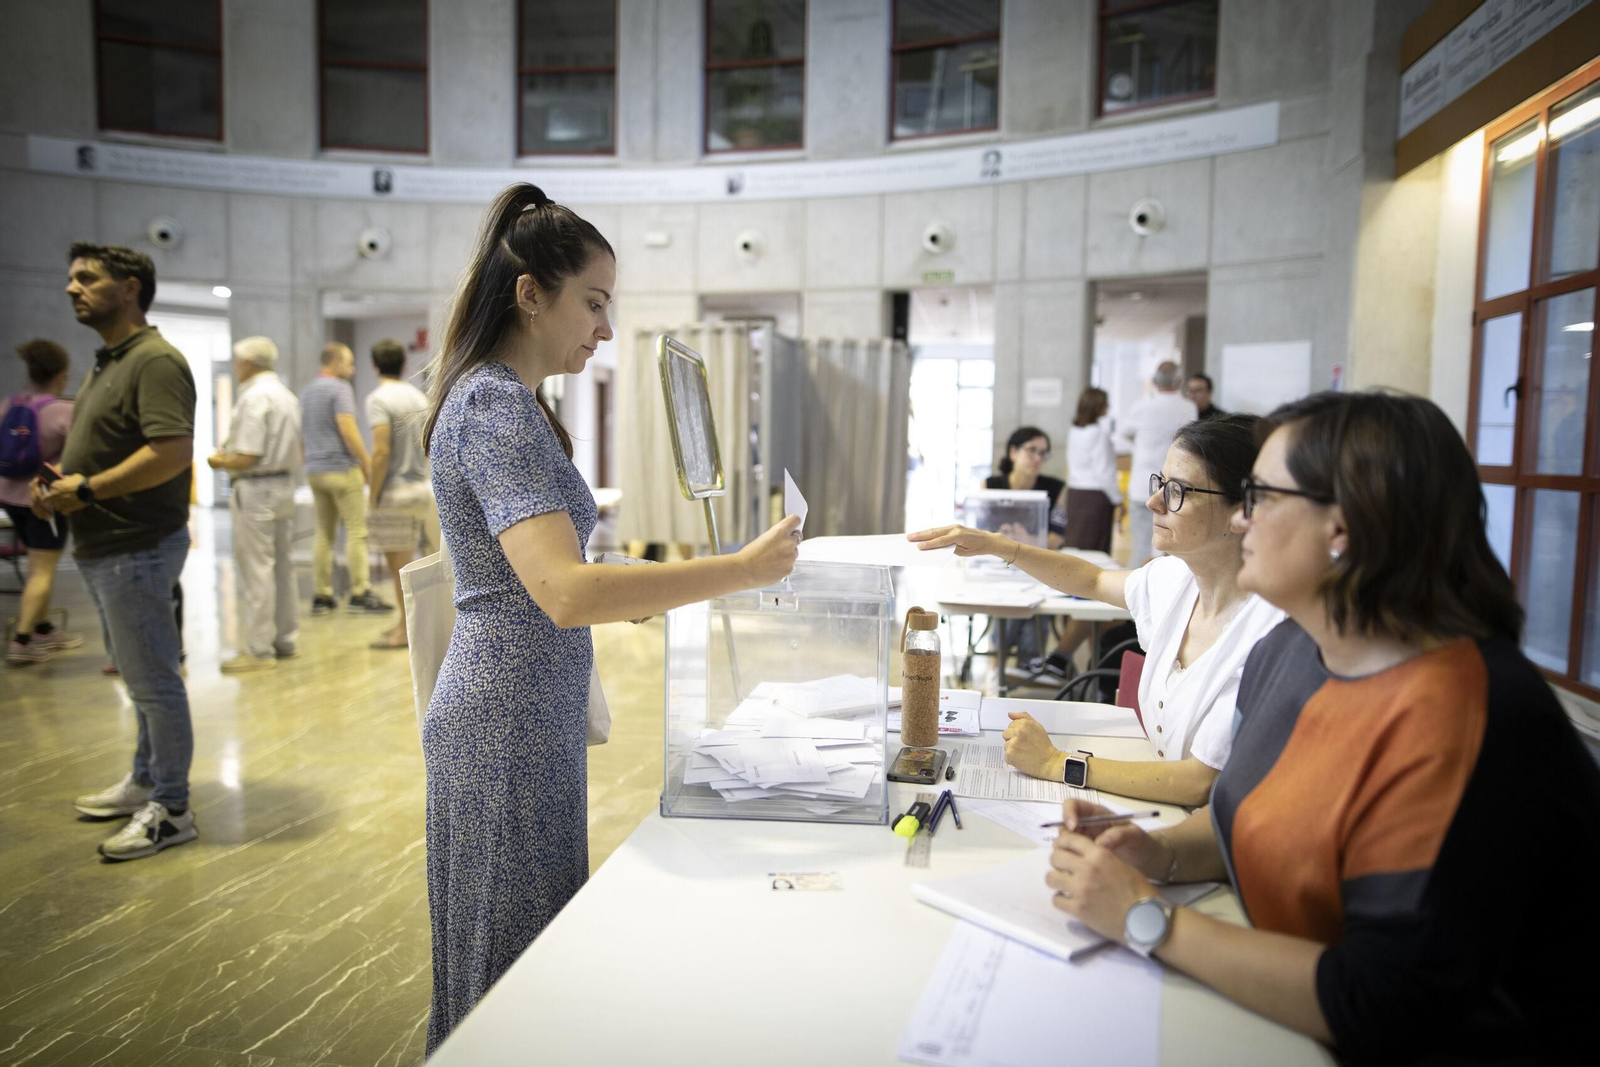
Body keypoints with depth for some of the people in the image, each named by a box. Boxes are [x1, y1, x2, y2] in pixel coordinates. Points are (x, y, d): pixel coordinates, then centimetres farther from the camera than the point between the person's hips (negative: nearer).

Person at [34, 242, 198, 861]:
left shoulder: (155, 361, -15)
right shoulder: (107, 363, 17)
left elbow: (172, 451, -27)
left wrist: (86, 489, -20)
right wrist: (57, 481, 7)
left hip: (136, 549, -10)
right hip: (104, 549, 10)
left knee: (152, 681, -2)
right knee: (139, 676, 19)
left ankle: (170, 810, 8)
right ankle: (145, 783, 32)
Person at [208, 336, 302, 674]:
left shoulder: (254, 397, -15)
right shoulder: (287, 395, 13)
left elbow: (247, 458, -21)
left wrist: (220, 462, -1)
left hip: (255, 491, -9)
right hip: (284, 485, 9)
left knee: (256, 570, -4)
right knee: (282, 566, 14)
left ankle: (259, 650, 0)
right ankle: (285, 640, 21)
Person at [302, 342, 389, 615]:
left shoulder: (307, 392, 16)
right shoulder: (340, 389, -10)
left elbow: (305, 434, 18)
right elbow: (348, 430, -20)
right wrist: (367, 464, -14)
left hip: (315, 470, 8)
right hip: (342, 468, -8)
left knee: (323, 533, 10)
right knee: (356, 531, -5)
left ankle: (321, 595, 9)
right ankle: (360, 592, -8)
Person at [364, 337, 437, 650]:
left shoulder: (379, 399, -12)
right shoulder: (419, 397, 10)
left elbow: (381, 452, -19)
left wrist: (373, 495, -13)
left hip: (394, 490, -7)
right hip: (419, 485, 8)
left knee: (400, 563, -1)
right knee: (404, 561, 17)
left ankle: (406, 630, 6)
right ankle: (406, 620, 25)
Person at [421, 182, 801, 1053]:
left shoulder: (500, 399, 12)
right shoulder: (498, 408, -20)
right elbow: (566, 593, -33)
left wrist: (635, 596, 18)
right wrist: (745, 568, -31)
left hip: (524, 712, 10)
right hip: (510, 720, -10)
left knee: (527, 950, 21)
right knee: (512, 955, 5)